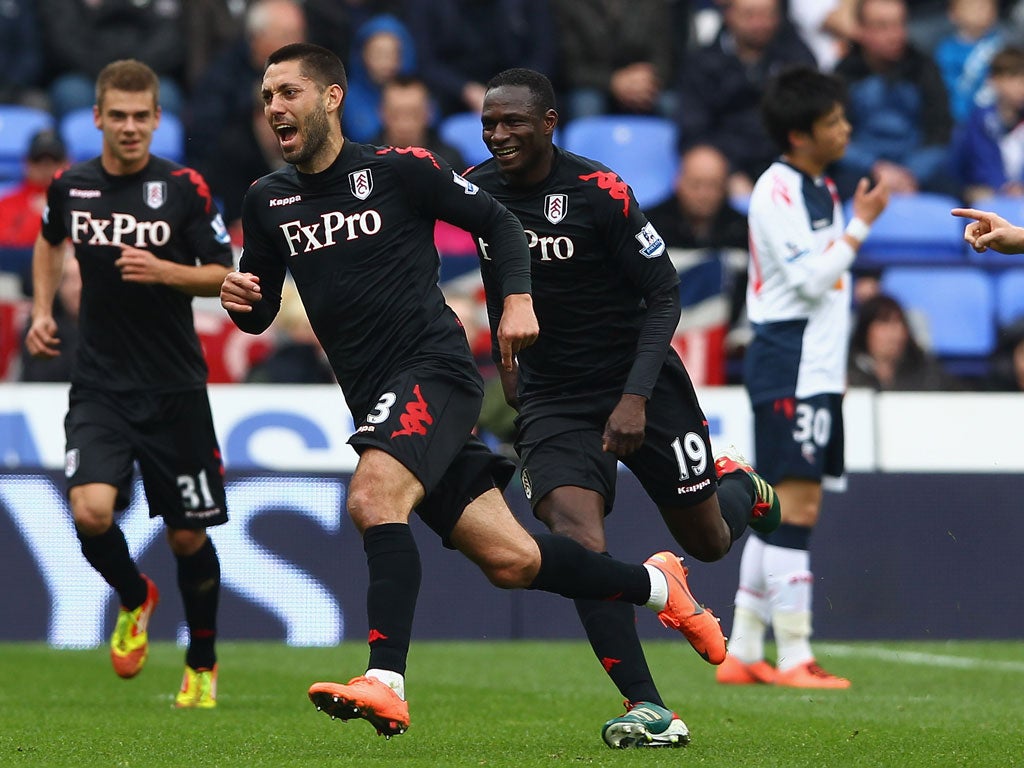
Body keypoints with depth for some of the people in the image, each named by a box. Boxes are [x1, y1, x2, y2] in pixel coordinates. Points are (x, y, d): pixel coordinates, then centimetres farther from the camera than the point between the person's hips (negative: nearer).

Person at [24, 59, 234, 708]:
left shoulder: (185, 188, -7)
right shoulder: (71, 186, 2)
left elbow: (223, 274, -4)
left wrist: (163, 271, -21)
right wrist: (43, 309, 13)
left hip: (175, 388, -1)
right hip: (99, 387, 1)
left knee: (188, 535, 6)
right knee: (91, 513, -20)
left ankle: (203, 665, 28)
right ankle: (135, 598, 13)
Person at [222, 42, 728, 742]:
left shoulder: (399, 169, -4)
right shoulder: (267, 201, 10)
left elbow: (498, 221, 5)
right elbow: (261, 315, 17)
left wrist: (518, 298, -10)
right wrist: (241, 300, -6)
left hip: (435, 369, -5)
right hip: (379, 400, 5)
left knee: (373, 497, -31)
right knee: (510, 562, 4)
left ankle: (386, 685, -37)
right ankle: (654, 585, 26)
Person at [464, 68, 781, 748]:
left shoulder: (600, 193, -17)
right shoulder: (478, 191, -2)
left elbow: (664, 294, -13)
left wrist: (636, 397, -22)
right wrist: (507, 364, 20)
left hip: (640, 383, -3)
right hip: (551, 397, 3)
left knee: (709, 541, 9)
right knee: (574, 530, -23)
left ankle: (738, 484, 49)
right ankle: (648, 710, -21)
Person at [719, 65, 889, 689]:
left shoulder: (823, 188, 17)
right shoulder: (777, 190, -13)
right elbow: (810, 278, -19)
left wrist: (838, 364, 22)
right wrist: (861, 224, -13)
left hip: (817, 369, 10)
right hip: (788, 363, -10)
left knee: (782, 513, 10)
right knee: (796, 508, -11)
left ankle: (742, 653, 13)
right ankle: (794, 657, -10)